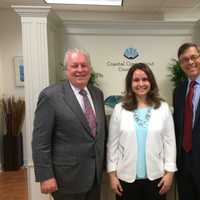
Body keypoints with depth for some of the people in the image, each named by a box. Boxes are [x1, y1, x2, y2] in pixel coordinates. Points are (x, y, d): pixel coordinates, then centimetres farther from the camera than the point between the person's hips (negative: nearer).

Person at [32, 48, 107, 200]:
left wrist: (103, 163, 13)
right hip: (68, 176, -5)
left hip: (95, 173, 6)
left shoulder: (97, 93, 5)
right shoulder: (51, 96, -14)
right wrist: (45, 176, -16)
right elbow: (40, 141, -14)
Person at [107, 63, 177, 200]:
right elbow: (113, 144, 0)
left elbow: (170, 141, 1)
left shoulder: (163, 108, 0)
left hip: (156, 177, 1)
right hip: (126, 177, 0)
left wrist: (169, 172, -1)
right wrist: (112, 174, -1)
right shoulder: (119, 109, -2)